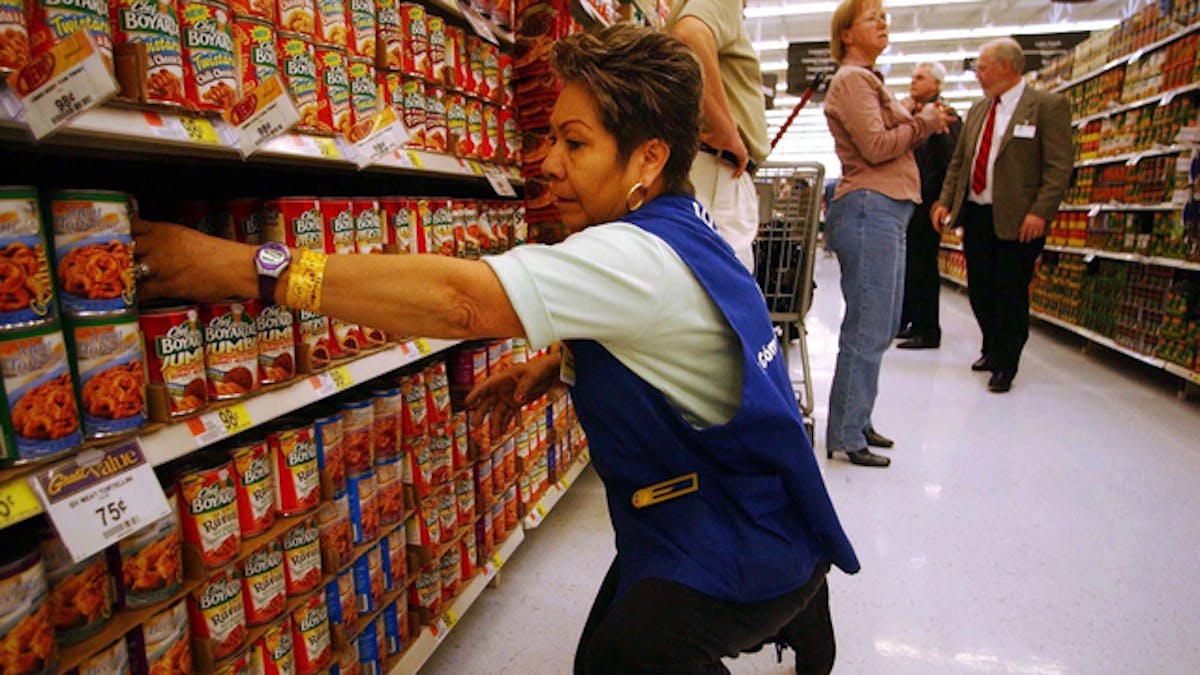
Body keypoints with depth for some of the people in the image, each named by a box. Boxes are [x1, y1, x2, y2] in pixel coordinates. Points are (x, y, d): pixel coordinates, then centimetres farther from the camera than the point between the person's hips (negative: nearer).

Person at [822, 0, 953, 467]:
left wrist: (924, 123, 10)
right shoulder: (851, 80, -5)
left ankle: (857, 423, 22)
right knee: (867, 330, -9)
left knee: (881, 327, 13)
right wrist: (925, 121, -2)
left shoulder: (869, 80, 26)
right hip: (869, 208, -10)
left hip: (889, 211, 10)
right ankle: (845, 437, -1)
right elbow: (876, 147, -16)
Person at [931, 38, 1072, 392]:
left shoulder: (1048, 106, -5)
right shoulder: (977, 110, 15)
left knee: (1010, 294, 0)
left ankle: (1004, 365, 13)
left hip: (1017, 221, -6)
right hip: (975, 215, 6)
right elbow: (958, 162, 17)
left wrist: (1040, 212, -20)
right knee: (979, 290, 13)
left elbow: (1059, 167, -10)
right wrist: (946, 201, 6)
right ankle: (992, 350, 34)